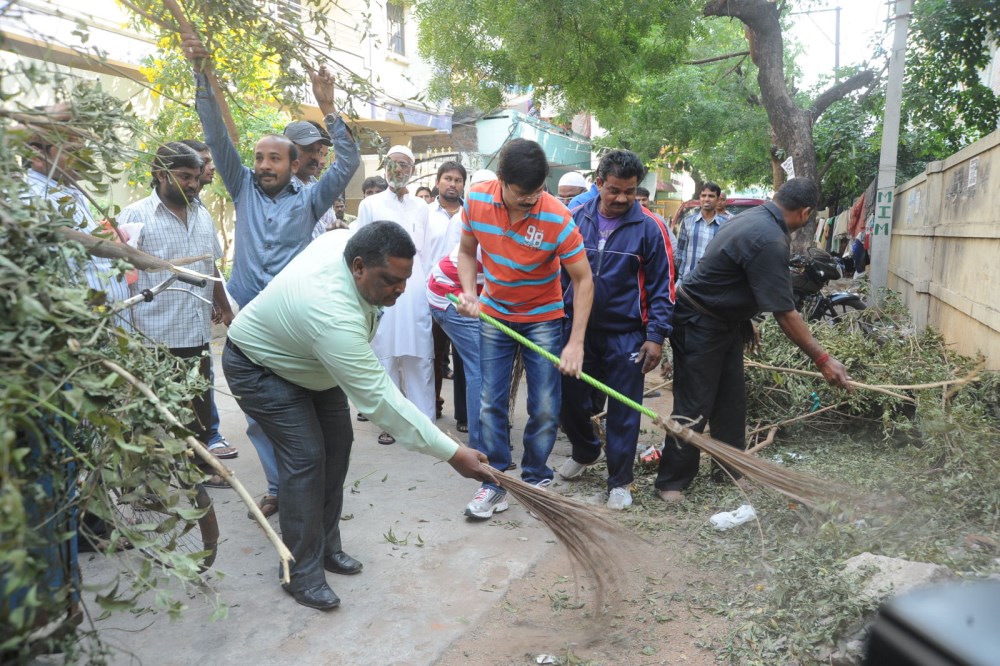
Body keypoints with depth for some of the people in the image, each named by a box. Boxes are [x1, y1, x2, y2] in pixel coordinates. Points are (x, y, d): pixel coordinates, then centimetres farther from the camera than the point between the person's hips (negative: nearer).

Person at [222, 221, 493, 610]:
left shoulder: (347, 240, -20)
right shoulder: (334, 316, -43)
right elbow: (380, 400, -43)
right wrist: (452, 453, -42)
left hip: (306, 356, 9)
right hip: (258, 368, -9)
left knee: (337, 444, 5)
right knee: (305, 457, -16)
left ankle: (326, 546, 19)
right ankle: (302, 574, -1)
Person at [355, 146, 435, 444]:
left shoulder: (421, 207, 15)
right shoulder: (370, 205, 9)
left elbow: (427, 250, 15)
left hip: (416, 292, 2)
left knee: (420, 358, 1)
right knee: (384, 358, 1)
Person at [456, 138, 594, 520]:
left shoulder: (557, 218, -24)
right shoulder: (476, 200, -15)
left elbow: (583, 279, -18)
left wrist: (576, 343, -22)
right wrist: (470, 294, -15)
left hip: (543, 318, -2)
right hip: (494, 315, 3)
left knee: (545, 407, 0)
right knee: (491, 402, 3)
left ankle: (536, 478, 20)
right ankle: (496, 483, 15)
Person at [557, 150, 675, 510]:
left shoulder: (650, 227, -7)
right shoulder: (576, 219, 1)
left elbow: (662, 287, -5)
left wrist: (656, 336, -10)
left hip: (625, 335, -3)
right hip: (579, 329, 3)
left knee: (624, 411, 4)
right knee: (570, 398, 13)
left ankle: (620, 480, 21)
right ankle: (585, 451, 41)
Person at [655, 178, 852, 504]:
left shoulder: (756, 217, 5)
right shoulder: (769, 240, -26)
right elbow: (784, 314, -25)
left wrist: (744, 321, 25)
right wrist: (823, 359, -18)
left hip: (725, 322, 10)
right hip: (699, 326, -10)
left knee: (731, 401, 15)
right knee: (694, 407, -2)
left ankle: (730, 468, 29)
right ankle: (671, 481, 10)